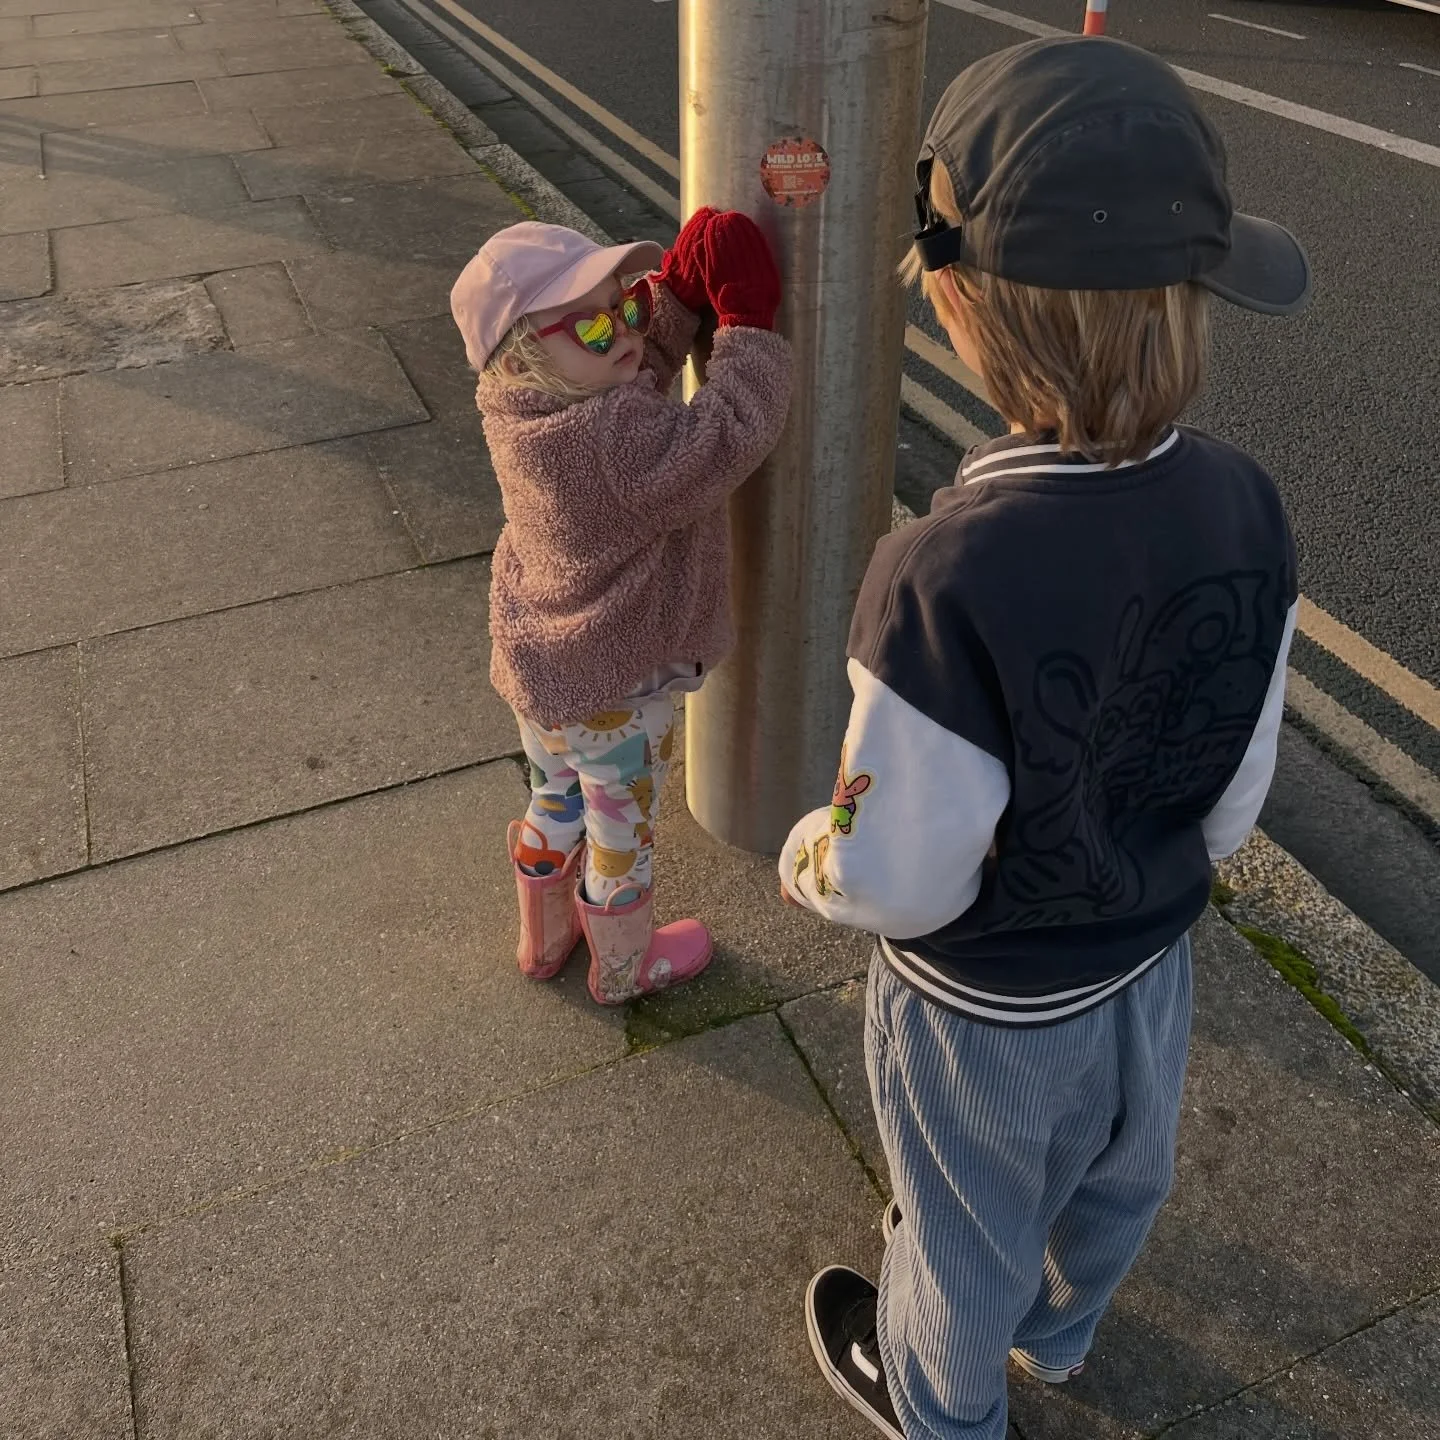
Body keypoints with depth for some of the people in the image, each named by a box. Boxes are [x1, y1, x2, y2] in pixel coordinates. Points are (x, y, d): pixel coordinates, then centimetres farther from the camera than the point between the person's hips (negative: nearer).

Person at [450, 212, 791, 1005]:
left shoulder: (521, 404, -8)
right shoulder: (617, 437, -34)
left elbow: (642, 369, 3)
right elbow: (731, 435, -34)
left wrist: (680, 291, -10)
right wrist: (747, 318, -25)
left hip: (536, 669, 8)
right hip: (615, 688, -8)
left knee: (555, 803, 29)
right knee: (622, 833, 17)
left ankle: (545, 938, 53)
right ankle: (623, 967, 43)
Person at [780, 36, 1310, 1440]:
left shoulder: (945, 581, -40)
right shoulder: (1245, 507, -20)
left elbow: (898, 882, -27)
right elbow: (1236, 791, -6)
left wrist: (805, 854, -5)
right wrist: (1155, 875, 14)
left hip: (988, 1004, -5)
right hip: (1149, 955, 5)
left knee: (967, 1230, 26)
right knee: (1115, 1172, 34)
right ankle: (1056, 1327, 67)